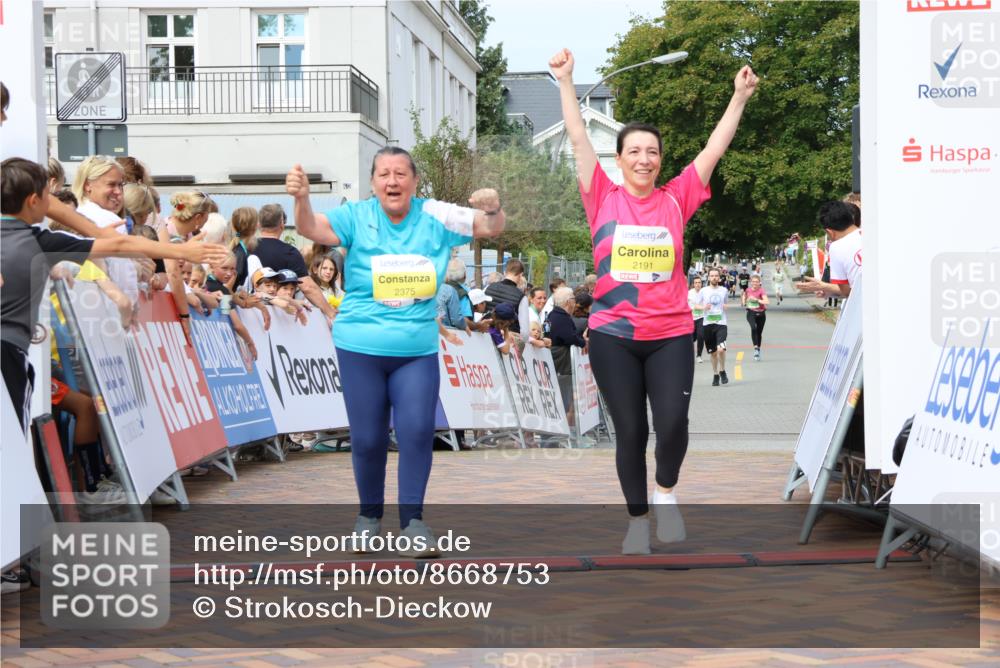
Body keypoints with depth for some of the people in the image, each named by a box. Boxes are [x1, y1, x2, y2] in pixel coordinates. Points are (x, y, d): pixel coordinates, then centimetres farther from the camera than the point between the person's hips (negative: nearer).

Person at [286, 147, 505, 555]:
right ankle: (370, 514, 25)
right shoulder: (358, 218, -3)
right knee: (367, 438, 4)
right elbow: (313, 229, -17)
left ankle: (412, 518, 6)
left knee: (417, 430, -8)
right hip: (361, 349, -1)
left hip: (418, 351, 1)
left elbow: (491, 228, 3)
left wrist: (493, 208, -21)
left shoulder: (435, 217, 1)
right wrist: (301, 199, -39)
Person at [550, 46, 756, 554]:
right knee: (630, 432, 5)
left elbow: (714, 149, 6)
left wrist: (740, 97, 5)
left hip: (671, 334, 1)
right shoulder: (603, 199, 2)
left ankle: (666, 491, 15)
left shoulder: (676, 200, 5)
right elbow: (578, 140, -1)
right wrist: (565, 81, -5)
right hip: (613, 335, 0)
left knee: (673, 424, -13)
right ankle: (637, 519, 21)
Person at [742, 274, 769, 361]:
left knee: (759, 333, 9)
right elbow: (745, 294, 24)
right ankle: (755, 347, -30)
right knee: (753, 328, -28)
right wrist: (744, 302, 6)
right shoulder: (748, 290, -1)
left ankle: (758, 350, 27)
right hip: (751, 313, 1)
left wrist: (756, 299, -30)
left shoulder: (761, 291, -12)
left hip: (761, 314, -1)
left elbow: (767, 302, -25)